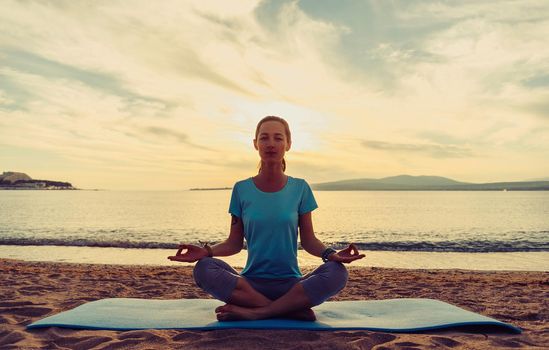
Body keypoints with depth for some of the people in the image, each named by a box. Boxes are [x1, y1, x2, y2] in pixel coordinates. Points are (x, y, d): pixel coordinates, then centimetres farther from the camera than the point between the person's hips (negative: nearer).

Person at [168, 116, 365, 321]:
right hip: (251, 283, 0)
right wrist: (206, 252, -14)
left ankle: (252, 312, -23)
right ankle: (292, 309, -23)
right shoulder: (242, 189, 4)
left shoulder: (300, 188, 3)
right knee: (203, 269, -28)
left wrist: (332, 254, -15)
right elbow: (234, 243, 5)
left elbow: (308, 240, 5)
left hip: (290, 284, 0)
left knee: (337, 273, -28)